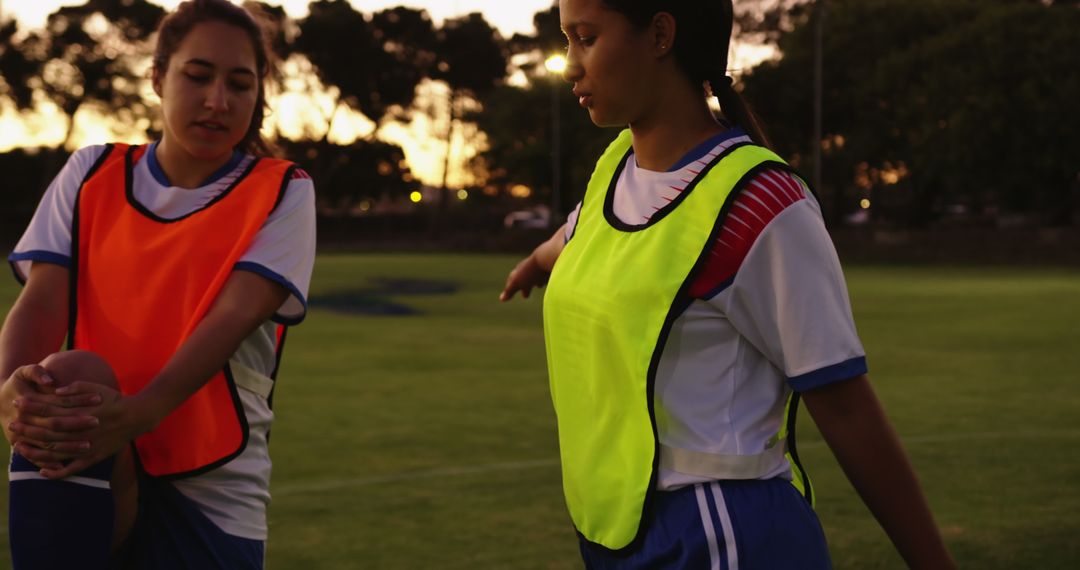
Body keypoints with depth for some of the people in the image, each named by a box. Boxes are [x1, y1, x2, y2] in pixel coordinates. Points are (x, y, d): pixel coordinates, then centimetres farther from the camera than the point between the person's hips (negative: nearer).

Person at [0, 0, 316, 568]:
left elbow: (233, 316, -13)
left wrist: (139, 413, -30)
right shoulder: (91, 174, 9)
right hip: (84, 477, 1)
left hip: (209, 487, 0)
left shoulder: (282, 192, 2)